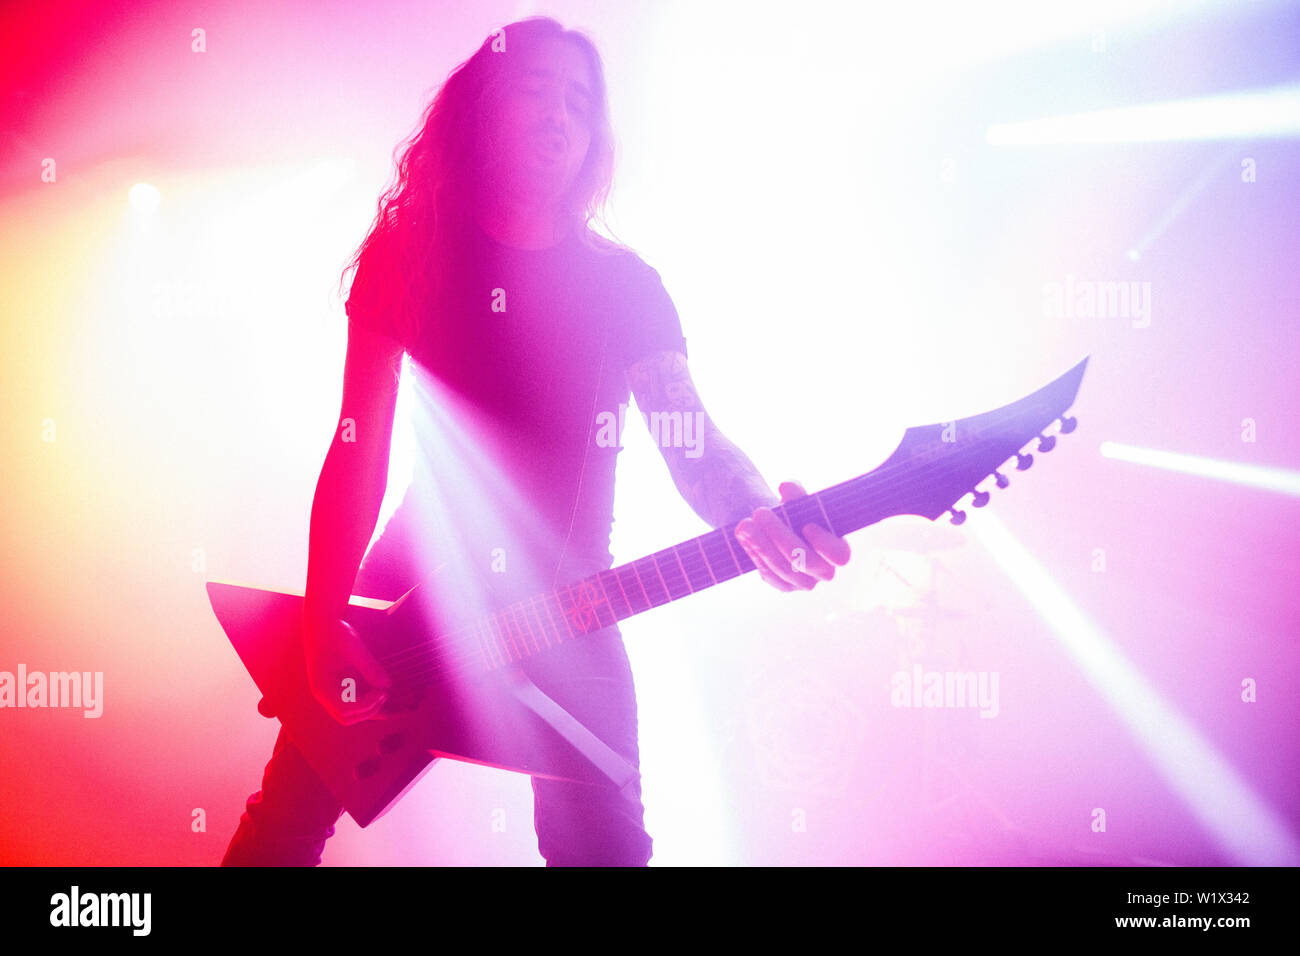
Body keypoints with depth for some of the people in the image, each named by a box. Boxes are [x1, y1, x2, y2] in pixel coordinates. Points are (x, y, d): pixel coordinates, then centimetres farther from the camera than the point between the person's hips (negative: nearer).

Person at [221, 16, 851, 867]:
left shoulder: (626, 285, -1)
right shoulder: (409, 255, 0)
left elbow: (693, 438, -12)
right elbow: (358, 454, -3)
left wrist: (755, 511, -36)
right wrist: (323, 625, -11)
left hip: (564, 607, 0)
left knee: (603, 840, -4)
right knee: (283, 823, 4)